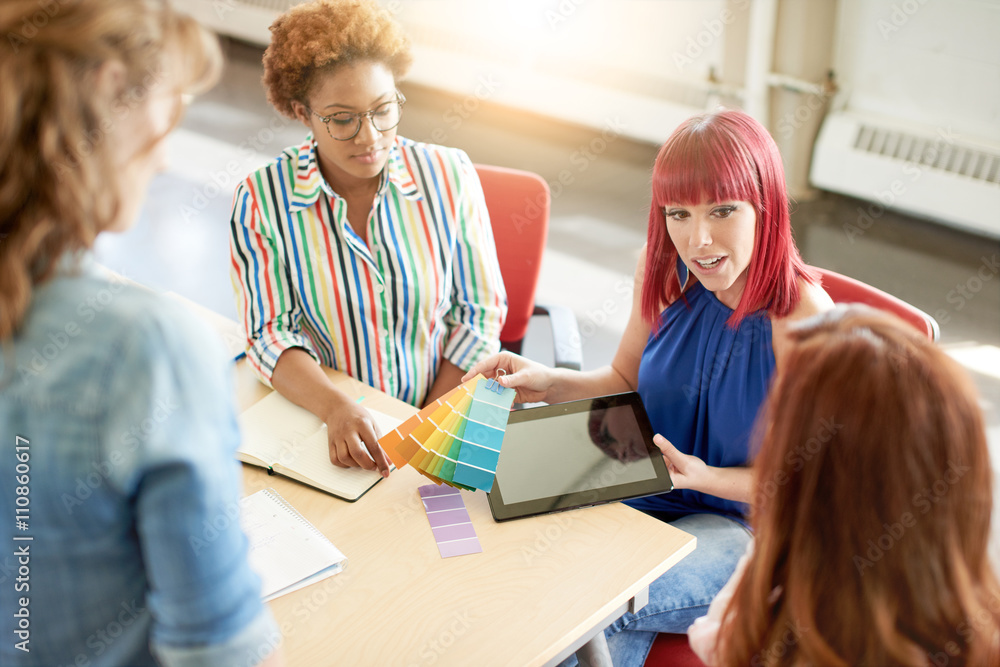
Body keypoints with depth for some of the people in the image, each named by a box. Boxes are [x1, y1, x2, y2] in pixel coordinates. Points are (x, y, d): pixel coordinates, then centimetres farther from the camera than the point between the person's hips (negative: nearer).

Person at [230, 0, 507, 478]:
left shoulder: (450, 175, -2)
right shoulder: (260, 201, -5)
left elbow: (480, 312, 3)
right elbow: (271, 334, -6)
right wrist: (335, 409, -25)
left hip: (441, 416, 0)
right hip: (321, 422, 0)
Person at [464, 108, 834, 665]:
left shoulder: (802, 317, -24)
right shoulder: (665, 274, -6)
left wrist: (705, 476, -26)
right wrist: (547, 383, -6)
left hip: (749, 528, -5)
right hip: (648, 494, 5)